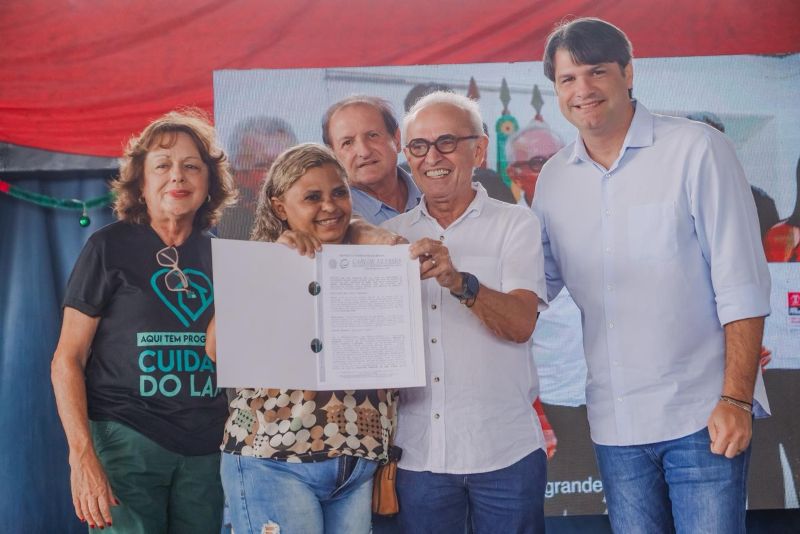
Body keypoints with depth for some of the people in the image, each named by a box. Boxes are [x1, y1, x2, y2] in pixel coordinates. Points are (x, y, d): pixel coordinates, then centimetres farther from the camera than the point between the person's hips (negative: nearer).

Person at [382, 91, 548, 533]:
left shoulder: (514, 224, 0)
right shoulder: (391, 236, 10)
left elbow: (520, 324, -14)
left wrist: (460, 282, -30)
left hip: (505, 451, -2)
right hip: (419, 456, 3)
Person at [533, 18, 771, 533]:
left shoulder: (697, 150, -7)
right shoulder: (553, 179, 7)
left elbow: (741, 284, -9)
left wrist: (736, 399, -15)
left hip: (703, 413, -4)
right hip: (615, 425, 5)